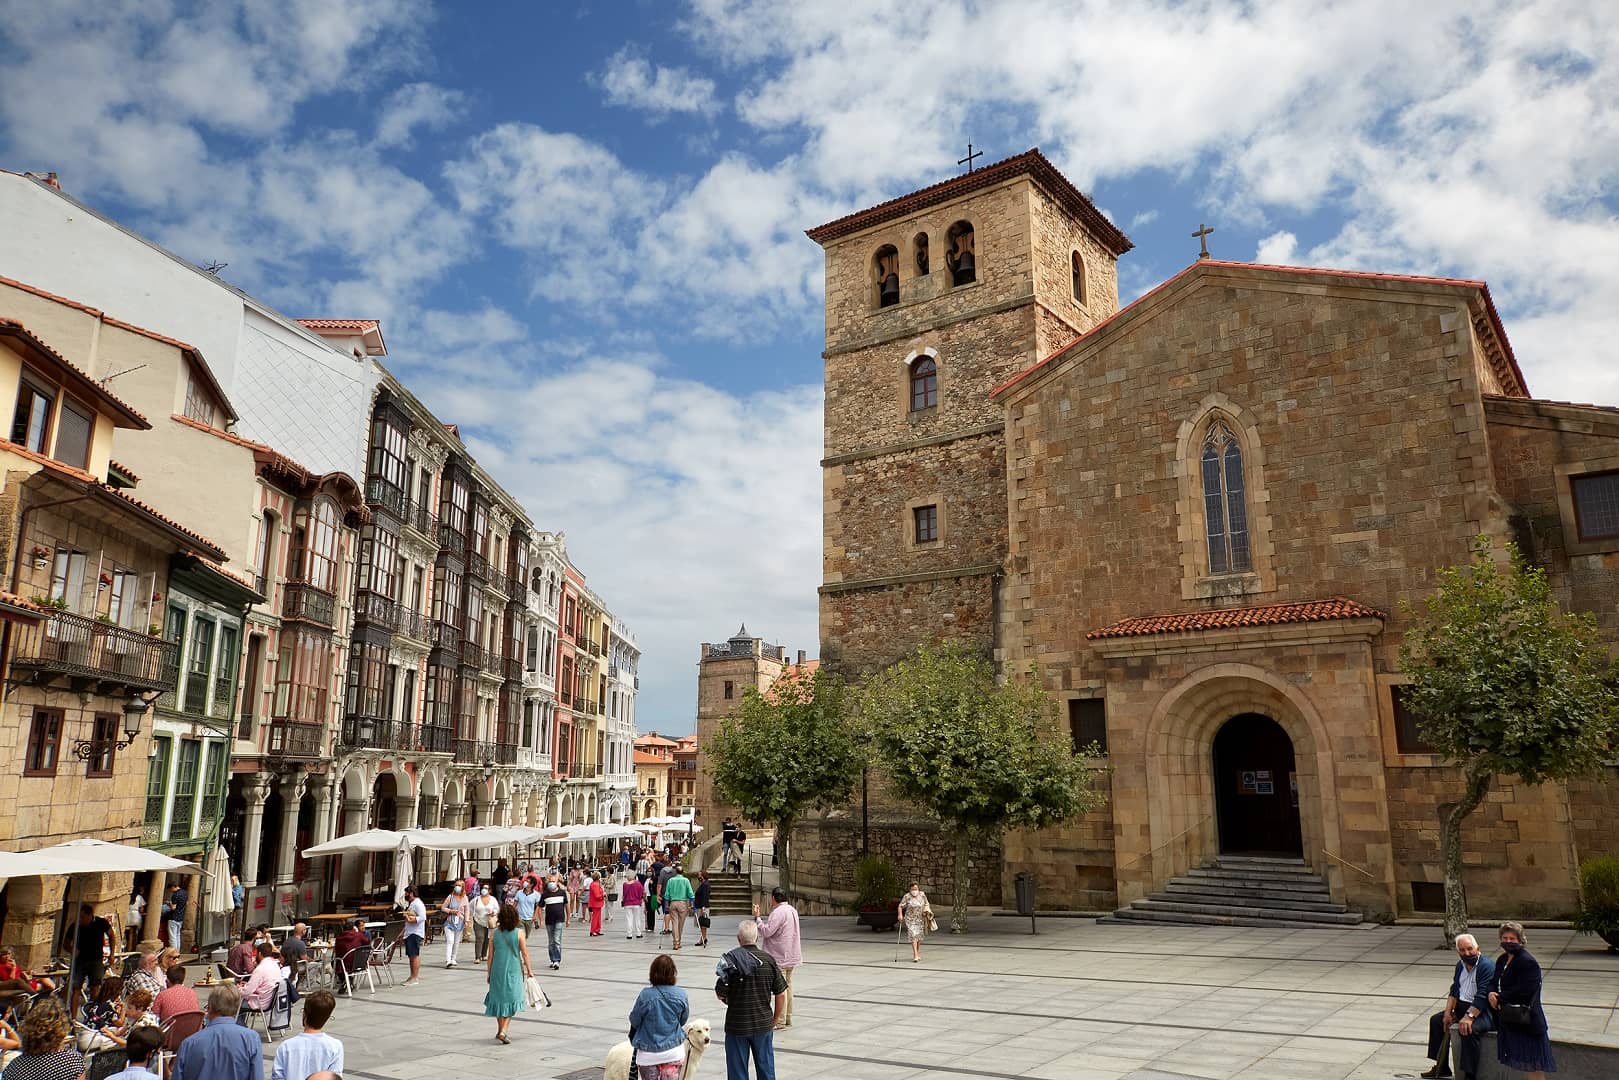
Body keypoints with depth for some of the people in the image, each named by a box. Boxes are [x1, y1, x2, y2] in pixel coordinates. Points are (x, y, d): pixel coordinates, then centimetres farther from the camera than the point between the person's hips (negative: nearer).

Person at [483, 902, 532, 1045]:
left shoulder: (494, 934, -3)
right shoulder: (518, 934, -10)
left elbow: (490, 956, 1)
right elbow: (525, 954, -4)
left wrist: (489, 973, 12)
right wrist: (529, 970, 8)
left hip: (498, 971, 3)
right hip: (513, 971, -3)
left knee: (499, 999, 18)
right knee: (511, 1000, 5)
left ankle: (500, 1030, 29)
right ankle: (503, 1031, -9)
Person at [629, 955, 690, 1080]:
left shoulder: (645, 995, -19)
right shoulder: (681, 995, -10)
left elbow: (634, 1021, -6)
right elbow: (683, 1020, 5)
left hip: (648, 1053, -2)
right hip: (674, 1051, 2)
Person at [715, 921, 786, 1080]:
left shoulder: (731, 959, -13)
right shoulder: (768, 959, -5)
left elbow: (720, 994, -11)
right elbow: (780, 993, -1)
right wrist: (775, 1019, 12)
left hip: (737, 1024, -2)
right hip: (764, 1023, 2)